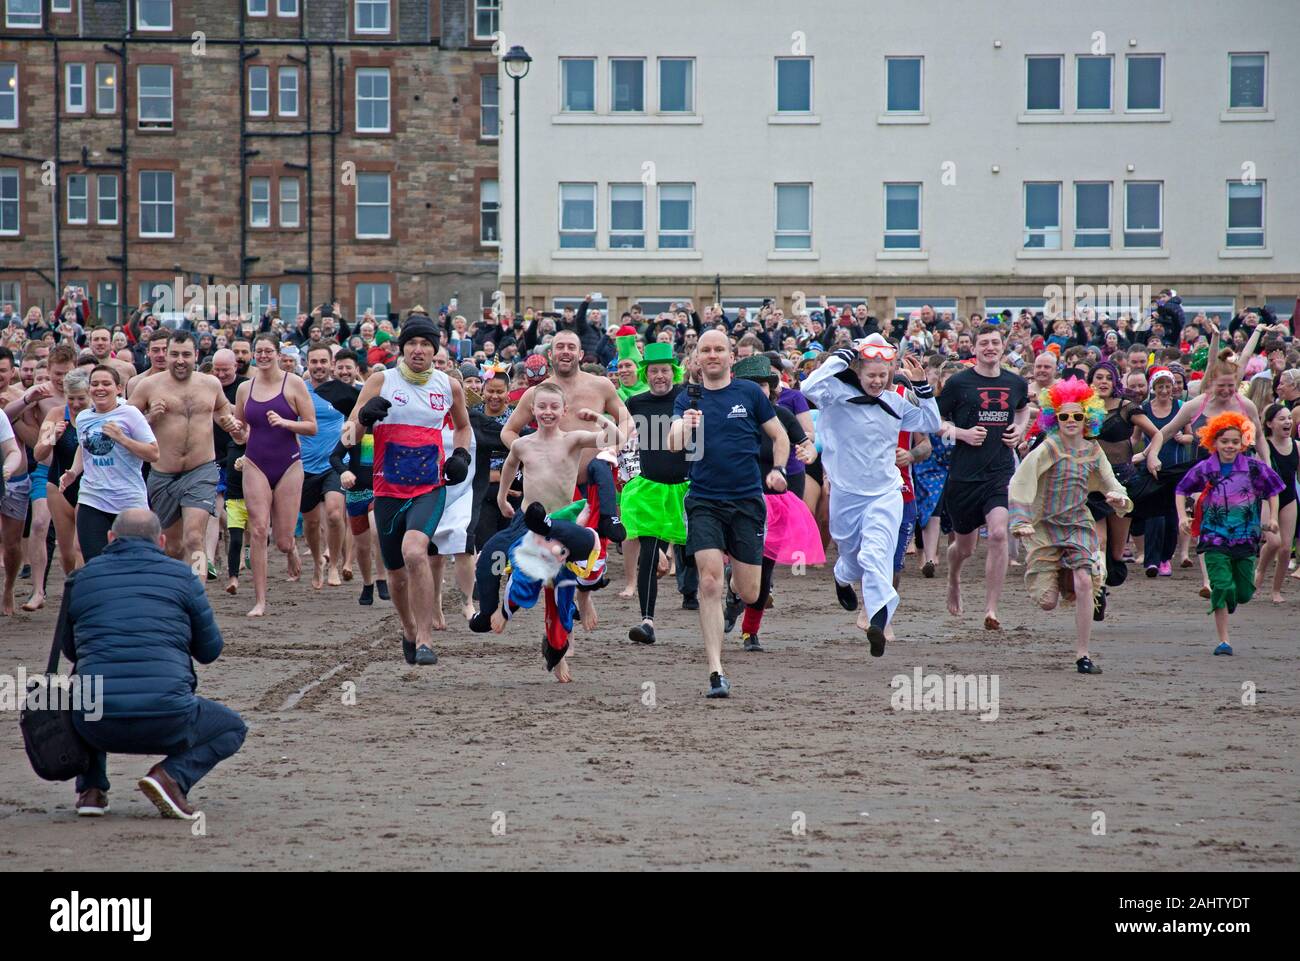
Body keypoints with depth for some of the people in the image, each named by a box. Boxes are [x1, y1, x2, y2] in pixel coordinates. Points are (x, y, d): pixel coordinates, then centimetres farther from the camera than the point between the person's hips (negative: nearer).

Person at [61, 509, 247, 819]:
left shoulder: (80, 579, 12)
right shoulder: (181, 576, 7)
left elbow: (69, 650, 26)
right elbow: (210, 650, 14)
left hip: (100, 728, 3)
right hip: (166, 721, -3)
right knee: (233, 729, 26)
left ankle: (91, 788, 18)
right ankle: (172, 775, -2)